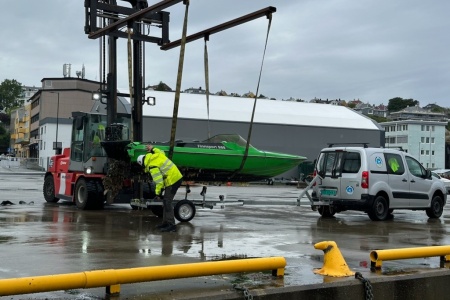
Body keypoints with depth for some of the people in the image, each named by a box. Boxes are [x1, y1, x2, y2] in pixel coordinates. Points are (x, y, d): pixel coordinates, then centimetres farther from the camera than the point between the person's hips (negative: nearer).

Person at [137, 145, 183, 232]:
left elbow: (159, 181, -20)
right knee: (166, 201, 16)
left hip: (172, 181, -10)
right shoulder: (158, 154, 6)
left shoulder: (152, 166, -17)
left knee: (167, 202, -8)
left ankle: (171, 225, -9)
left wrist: (158, 193, -10)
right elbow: (162, 152, 33)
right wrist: (153, 149, 35)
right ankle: (166, 222, 23)